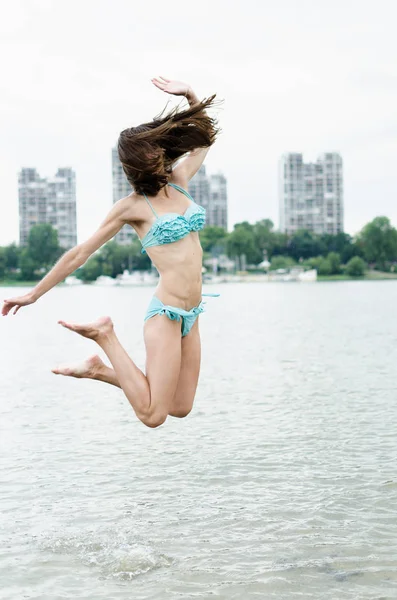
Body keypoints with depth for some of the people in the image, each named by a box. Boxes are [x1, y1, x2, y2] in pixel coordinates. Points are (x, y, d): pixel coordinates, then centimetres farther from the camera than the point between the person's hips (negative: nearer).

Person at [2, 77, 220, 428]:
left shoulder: (178, 181, 9)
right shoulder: (132, 206, -7)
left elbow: (206, 134, 22)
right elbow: (80, 254, -3)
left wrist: (189, 94, 4)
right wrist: (34, 294, 0)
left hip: (191, 315, 7)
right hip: (166, 311, -7)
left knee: (181, 408, 11)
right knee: (153, 415, -11)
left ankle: (99, 370, 23)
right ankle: (105, 337, 6)